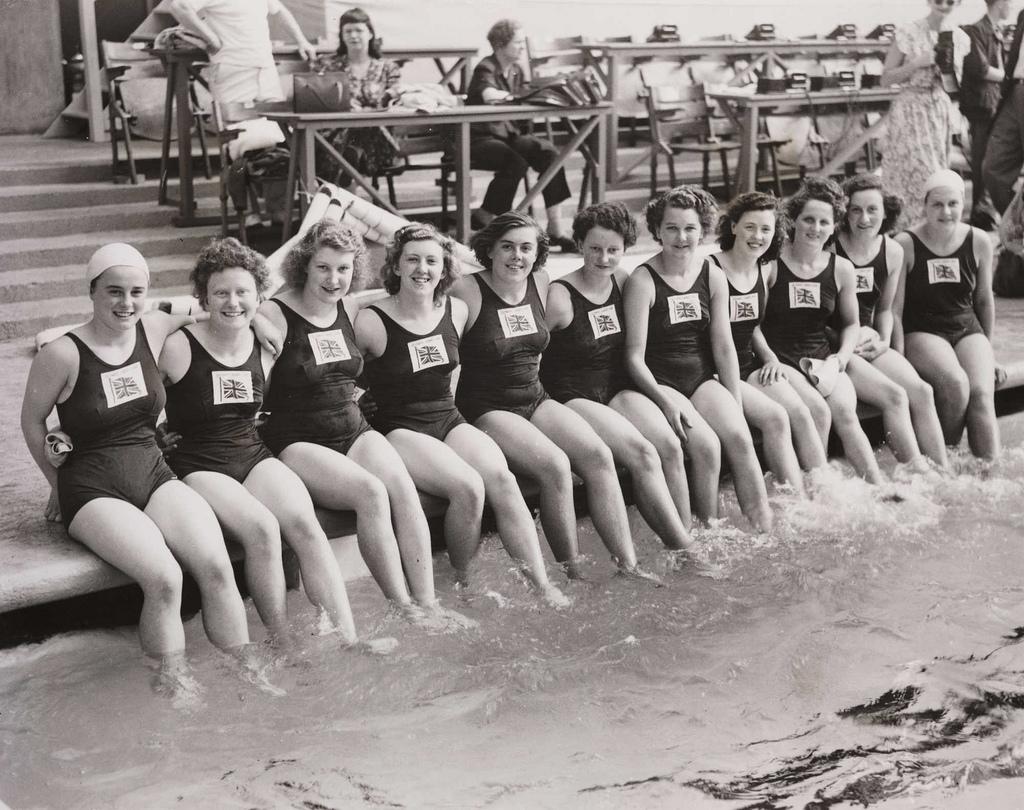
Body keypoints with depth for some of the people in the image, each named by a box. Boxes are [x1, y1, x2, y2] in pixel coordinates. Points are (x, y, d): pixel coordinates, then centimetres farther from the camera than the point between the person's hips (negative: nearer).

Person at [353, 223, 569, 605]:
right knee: (468, 487, -31)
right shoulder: (372, 322, -8)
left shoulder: (456, 312, 8)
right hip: (399, 430, -5)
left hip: (449, 420, 5)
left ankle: (543, 587, -23)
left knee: (501, 478, -24)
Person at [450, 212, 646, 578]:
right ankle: (575, 576, -16)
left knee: (599, 455, -17)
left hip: (535, 399, 6)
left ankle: (628, 566, -16)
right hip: (487, 410, -6)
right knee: (555, 466, -28)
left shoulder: (540, 283, 7)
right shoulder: (467, 292, -12)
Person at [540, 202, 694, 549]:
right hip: (574, 399, -6)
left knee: (670, 446, -20)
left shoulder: (623, 282, 7)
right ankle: (682, 548, -20)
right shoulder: (560, 296, -12)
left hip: (617, 390, 6)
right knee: (643, 453, -26)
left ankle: (685, 539, -17)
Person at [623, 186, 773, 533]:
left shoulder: (713, 277, 6)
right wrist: (665, 400, -23)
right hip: (659, 383, -4)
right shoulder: (643, 281, -9)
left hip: (702, 378, 4)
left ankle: (764, 527, -16)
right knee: (706, 444, -25)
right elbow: (635, 356, -11)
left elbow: (724, 347, 6)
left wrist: (736, 406, -1)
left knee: (739, 436, -22)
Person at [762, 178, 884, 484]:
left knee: (845, 411, -23)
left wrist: (838, 360, 2)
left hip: (823, 358, 3)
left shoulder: (842, 269, 8)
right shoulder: (771, 264, -4)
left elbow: (851, 323, 19)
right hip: (780, 360, -3)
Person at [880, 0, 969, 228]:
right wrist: (918, 63, -16)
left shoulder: (959, 38, 7)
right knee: (918, 172, -12)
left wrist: (951, 69, -5)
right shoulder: (907, 34, -6)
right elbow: (885, 79, -5)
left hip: (942, 110, 5)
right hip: (911, 110, -5)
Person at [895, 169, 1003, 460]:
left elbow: (984, 300, 14)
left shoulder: (979, 242, 2)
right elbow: (895, 307, -4)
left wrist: (987, 352, 18)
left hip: (968, 330, 3)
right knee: (956, 383, -32)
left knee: (982, 393, -24)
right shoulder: (906, 244, -7)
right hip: (922, 332, -3)